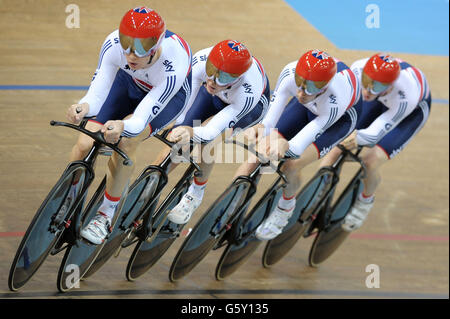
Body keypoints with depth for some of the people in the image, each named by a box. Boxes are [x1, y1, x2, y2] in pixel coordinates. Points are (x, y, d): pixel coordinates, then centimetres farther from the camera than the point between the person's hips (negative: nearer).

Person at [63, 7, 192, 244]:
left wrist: (123, 127, -65)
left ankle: (106, 215, -11)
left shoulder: (173, 67, -42)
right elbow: (97, 92, -33)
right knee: (85, 144, -11)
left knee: (124, 142, -30)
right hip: (129, 83, 3)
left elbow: (142, 117, -42)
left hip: (169, 94, -3)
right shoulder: (114, 44, -35)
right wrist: (84, 106, -57)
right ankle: (65, 201, 19)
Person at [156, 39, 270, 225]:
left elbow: (212, 131, -46)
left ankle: (196, 194, -9)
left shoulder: (248, 93, -44)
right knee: (176, 143, -10)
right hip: (215, 98, 4)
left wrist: (190, 132, -64)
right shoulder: (200, 61, -38)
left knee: (207, 135, -29)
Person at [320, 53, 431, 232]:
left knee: (371, 162, -18)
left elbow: (376, 133, -41)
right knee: (338, 146, -12)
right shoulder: (358, 68, -36)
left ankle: (365, 201, 13)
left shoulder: (405, 97, -44)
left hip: (414, 109, -4)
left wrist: (360, 138, -62)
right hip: (381, 102, 4)